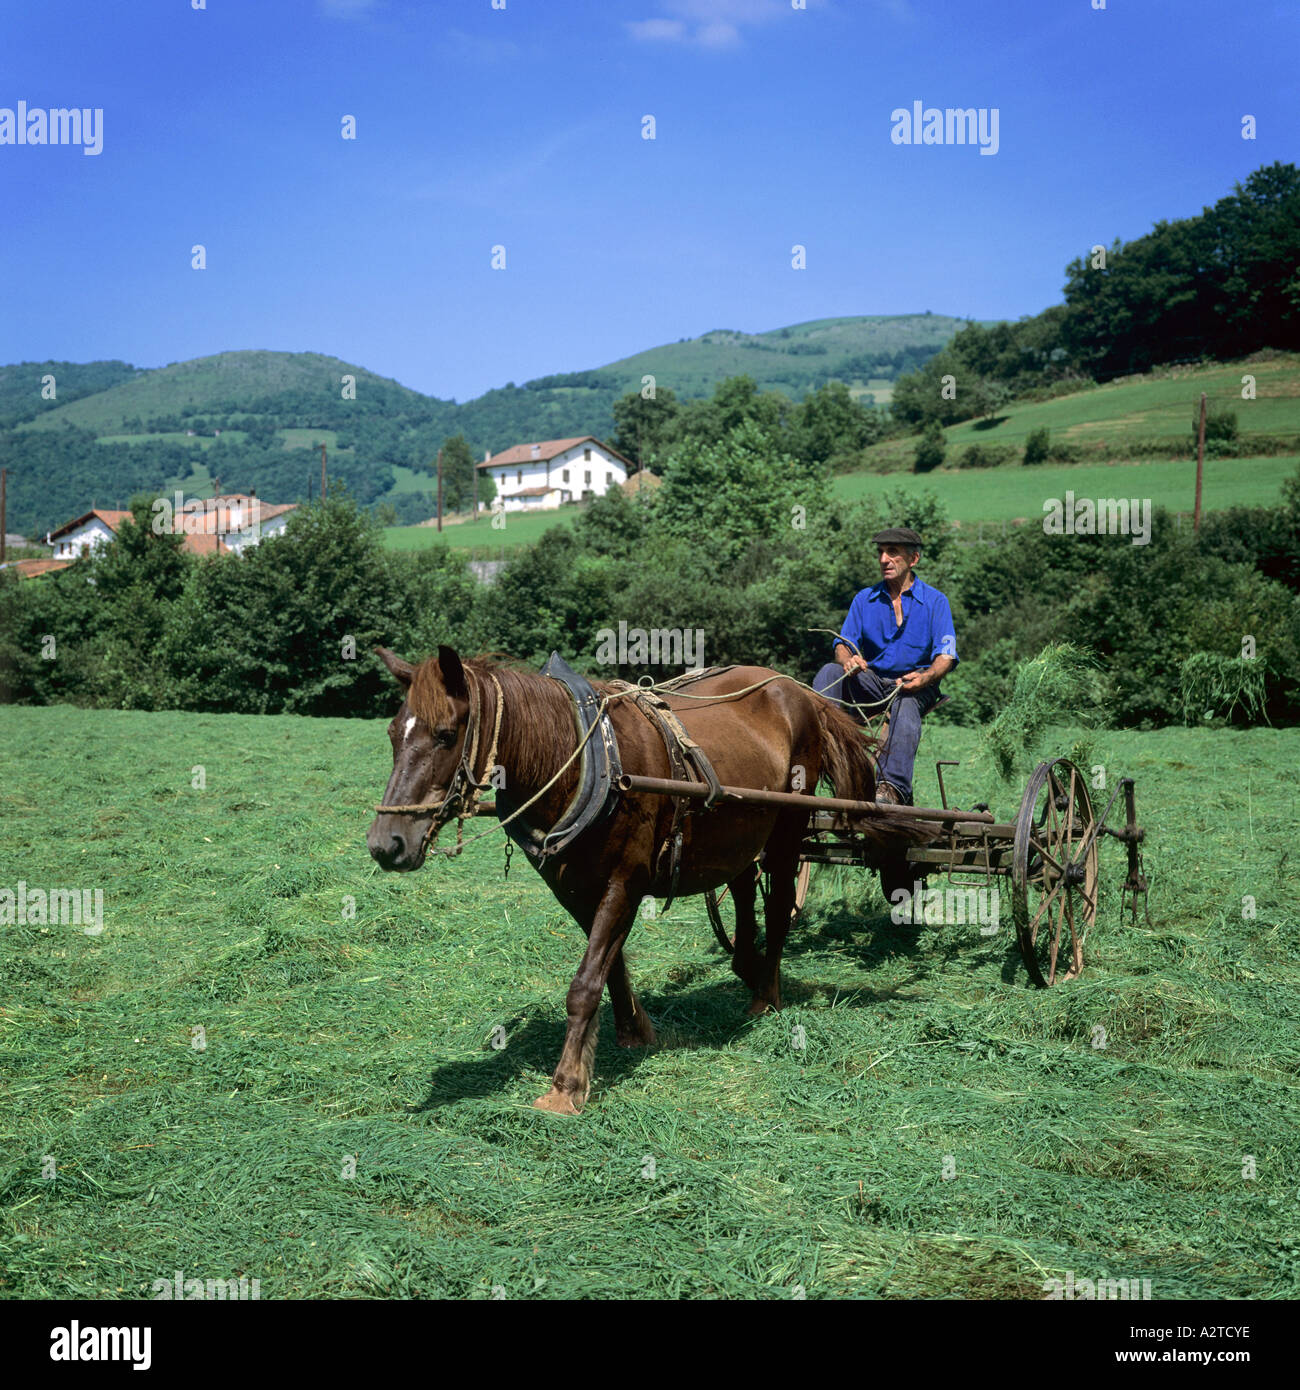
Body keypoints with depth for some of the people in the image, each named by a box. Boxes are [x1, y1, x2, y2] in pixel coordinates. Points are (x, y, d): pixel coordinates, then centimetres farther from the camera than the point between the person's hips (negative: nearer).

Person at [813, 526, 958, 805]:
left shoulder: (935, 601, 2)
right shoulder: (864, 599, 10)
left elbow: (946, 656, -8)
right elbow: (843, 644, 2)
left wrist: (926, 677, -31)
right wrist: (848, 659, -25)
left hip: (916, 683, -3)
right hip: (872, 680, 3)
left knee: (906, 704, -38)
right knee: (830, 671, -25)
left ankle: (892, 787, -53)